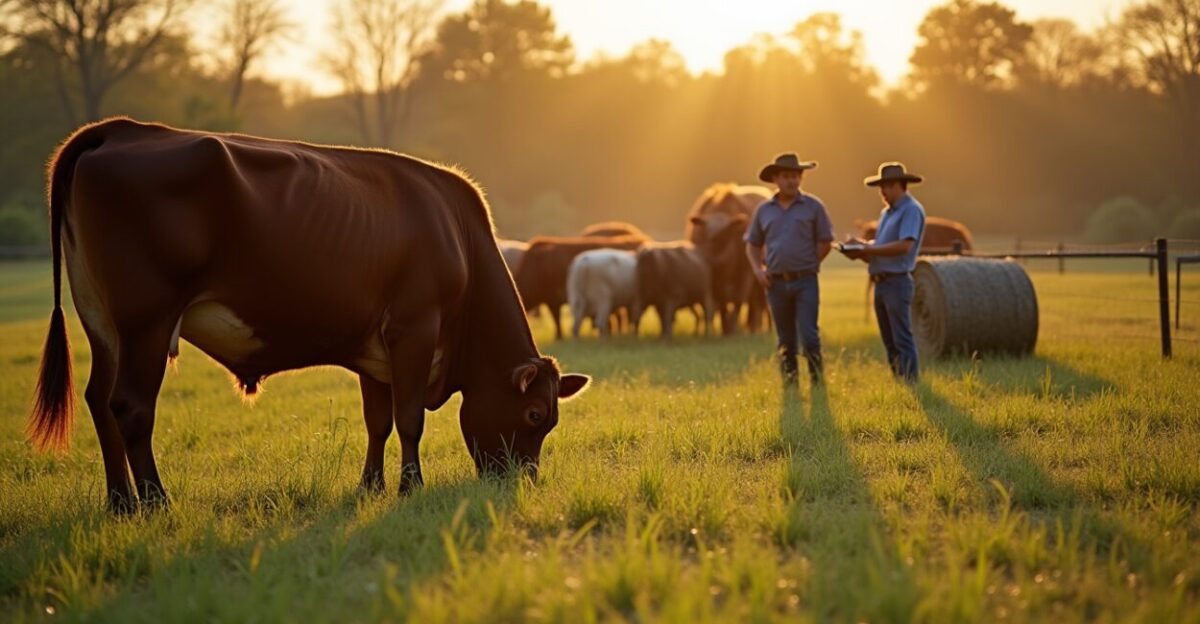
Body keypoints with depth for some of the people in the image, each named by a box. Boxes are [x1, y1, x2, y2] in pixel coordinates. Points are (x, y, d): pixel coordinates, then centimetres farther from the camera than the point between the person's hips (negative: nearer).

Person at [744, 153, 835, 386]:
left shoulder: (813, 207, 1)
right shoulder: (764, 210, 9)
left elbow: (825, 243, 3)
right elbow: (752, 245, 16)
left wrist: (806, 265, -1)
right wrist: (758, 269, 1)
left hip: (805, 282, -3)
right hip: (776, 283, 3)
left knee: (809, 336, -11)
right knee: (786, 341, 8)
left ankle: (818, 384, -1)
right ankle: (789, 387, 15)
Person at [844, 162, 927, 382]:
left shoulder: (911, 210, -8)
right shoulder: (887, 212, 20)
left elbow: (904, 246, -21)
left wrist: (867, 249, -17)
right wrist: (861, 246, 1)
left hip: (897, 282, -9)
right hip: (880, 283, 9)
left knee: (902, 339, -9)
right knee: (889, 341, 10)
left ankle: (912, 384, -8)